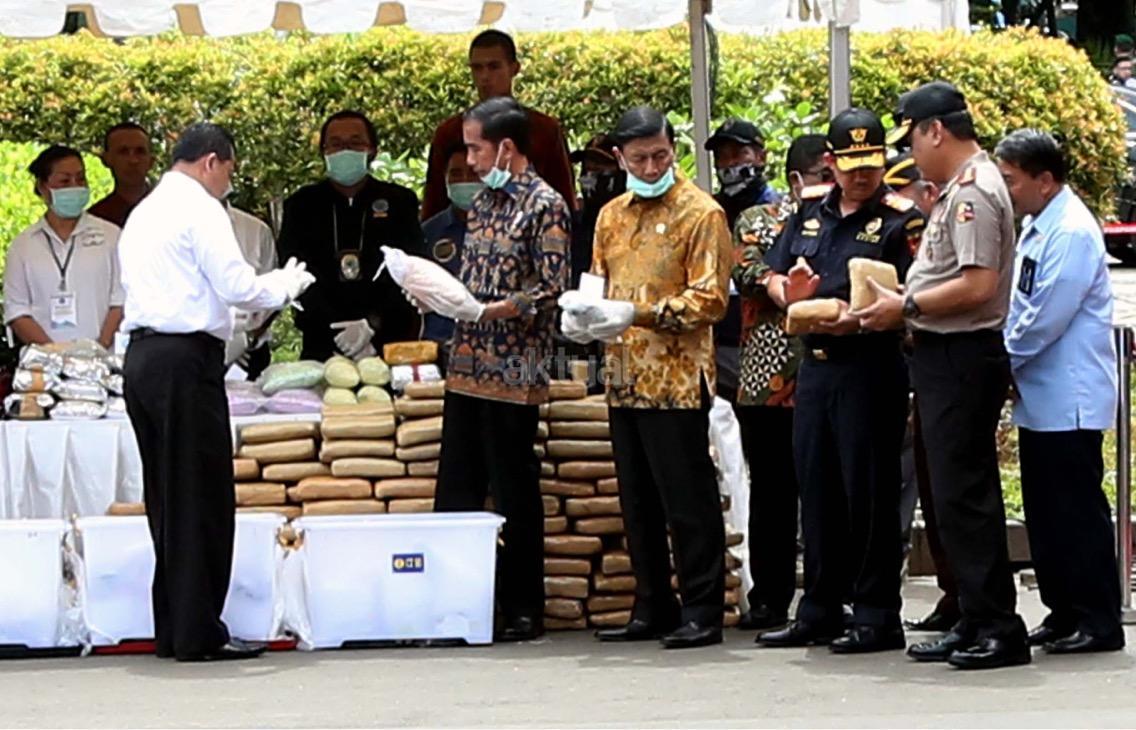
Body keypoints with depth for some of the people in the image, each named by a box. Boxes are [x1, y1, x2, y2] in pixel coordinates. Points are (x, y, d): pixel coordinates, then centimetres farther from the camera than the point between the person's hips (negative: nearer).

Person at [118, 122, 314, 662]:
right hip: (186, 359, -9)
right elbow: (238, 288, -14)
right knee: (203, 500, -5)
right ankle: (198, 633, -4)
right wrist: (286, 284, 5)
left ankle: (171, 630, 13)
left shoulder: (143, 213, 19)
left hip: (142, 355, 9)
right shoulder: (199, 209, -7)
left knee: (166, 499, 11)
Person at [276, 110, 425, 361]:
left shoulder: (400, 202, 9)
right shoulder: (301, 205, 10)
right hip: (322, 348, 0)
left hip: (391, 343, 0)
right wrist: (337, 331, -14)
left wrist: (372, 325, -16)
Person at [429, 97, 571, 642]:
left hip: (513, 374, -8)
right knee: (455, 492, 7)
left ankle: (524, 611, 5)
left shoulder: (544, 205, -8)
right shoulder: (483, 202, 16)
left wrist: (487, 309, -20)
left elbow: (551, 290, -14)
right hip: (467, 368, 8)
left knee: (516, 495, -2)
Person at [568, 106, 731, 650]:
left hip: (677, 378, -7)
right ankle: (653, 609, 18)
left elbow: (709, 299, -12)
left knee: (687, 502, -5)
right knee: (638, 503, 11)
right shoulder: (612, 216, 16)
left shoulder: (700, 213, -5)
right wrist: (580, 316, 0)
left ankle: (702, 612, 0)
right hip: (625, 377, 7)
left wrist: (639, 314, -21)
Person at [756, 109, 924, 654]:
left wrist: (861, 319, -29)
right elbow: (774, 276, 20)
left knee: (869, 491, -4)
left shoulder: (900, 219, -6)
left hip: (870, 367, -7)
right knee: (816, 488, 11)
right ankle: (819, 612, 19)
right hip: (814, 364, 7)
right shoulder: (811, 210, 13)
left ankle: (877, 616, 2)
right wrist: (789, 293, -3)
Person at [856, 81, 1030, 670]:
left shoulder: (973, 191, -16)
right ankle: (975, 622, 18)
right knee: (957, 495, 12)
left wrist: (906, 307, -16)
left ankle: (998, 627, -5)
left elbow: (978, 286, -24)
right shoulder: (961, 187, 17)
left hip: (963, 357, -11)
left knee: (962, 495, -8)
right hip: (946, 355, 11)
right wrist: (906, 304, 11)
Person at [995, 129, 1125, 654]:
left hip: (1069, 399, -9)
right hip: (1040, 397, 9)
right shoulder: (1034, 226, 11)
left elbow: (1044, 319, -19)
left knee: (1077, 511, -5)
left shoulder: (1072, 233, -17)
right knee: (1044, 511, 13)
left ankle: (1098, 622, 1)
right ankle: (1063, 613, 20)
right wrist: (1006, 365, 4)